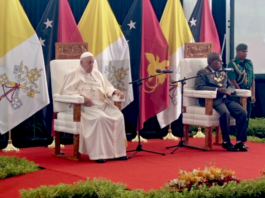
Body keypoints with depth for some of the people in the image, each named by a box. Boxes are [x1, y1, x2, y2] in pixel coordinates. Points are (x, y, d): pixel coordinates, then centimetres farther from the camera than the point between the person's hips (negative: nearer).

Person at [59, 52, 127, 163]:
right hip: (85, 106, -6)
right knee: (100, 118, -35)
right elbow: (66, 91, -6)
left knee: (119, 116, -20)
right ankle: (98, 153, -29)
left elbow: (107, 87, 22)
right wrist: (82, 97, -20)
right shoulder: (73, 74, 4)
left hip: (102, 104, 6)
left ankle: (117, 151, -16)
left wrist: (115, 91, -2)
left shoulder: (97, 73, 23)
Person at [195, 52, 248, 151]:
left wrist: (228, 90, -2)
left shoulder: (223, 73, 25)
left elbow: (231, 85, 25)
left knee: (242, 112, -18)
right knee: (225, 113, -35)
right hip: (212, 100, -6)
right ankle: (226, 142, -20)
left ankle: (240, 141, -12)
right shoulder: (203, 73, 4)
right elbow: (199, 86, -12)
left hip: (226, 99, 6)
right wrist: (218, 89, -18)